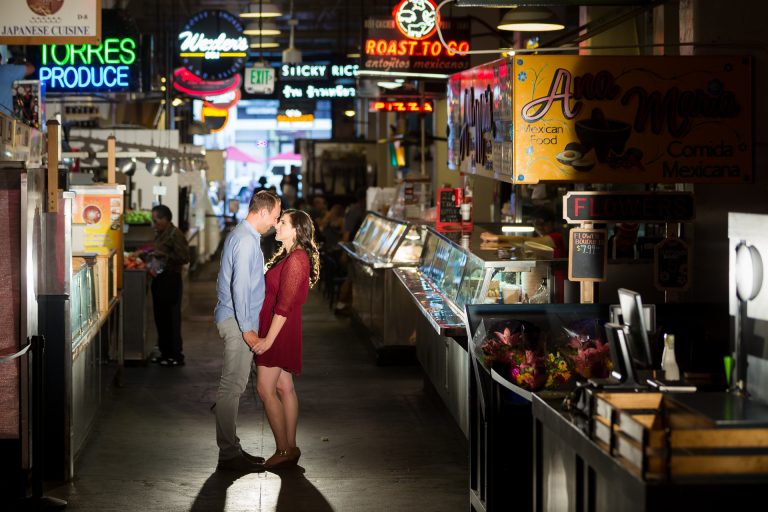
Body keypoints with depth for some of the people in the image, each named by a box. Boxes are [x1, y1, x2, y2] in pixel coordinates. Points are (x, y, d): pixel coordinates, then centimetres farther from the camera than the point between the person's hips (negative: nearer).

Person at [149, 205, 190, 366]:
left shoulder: (176, 234, -13)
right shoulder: (159, 234, 13)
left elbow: (184, 257, -19)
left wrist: (163, 255, -21)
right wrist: (152, 255, 6)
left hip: (171, 280, -9)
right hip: (159, 279, 9)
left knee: (171, 318, -5)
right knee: (160, 317, 12)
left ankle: (176, 356, 1)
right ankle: (165, 353, 21)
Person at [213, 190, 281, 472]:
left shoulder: (242, 235, 15)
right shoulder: (246, 240, -17)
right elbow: (240, 285, -23)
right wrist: (247, 329, -23)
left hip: (237, 320, 11)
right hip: (238, 321, -11)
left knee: (234, 385, 13)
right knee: (232, 385, -7)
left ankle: (230, 447, 20)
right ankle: (229, 454, -4)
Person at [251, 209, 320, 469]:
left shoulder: (296, 260, -18)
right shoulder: (288, 256, 13)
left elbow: (284, 305, -22)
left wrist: (268, 339, -22)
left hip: (280, 330, -10)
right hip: (284, 330, 10)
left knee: (265, 389, -7)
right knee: (283, 388, 12)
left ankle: (284, 450, -3)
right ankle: (290, 447, 16)